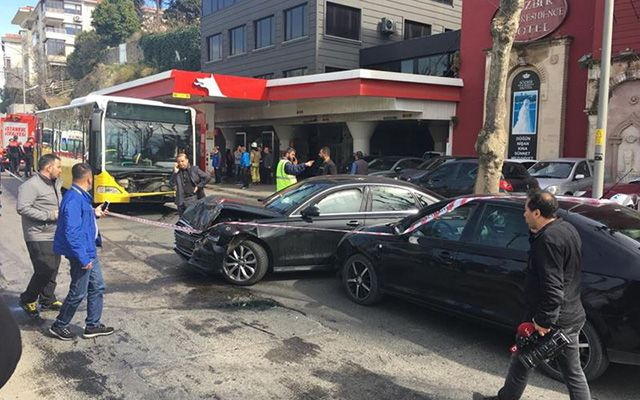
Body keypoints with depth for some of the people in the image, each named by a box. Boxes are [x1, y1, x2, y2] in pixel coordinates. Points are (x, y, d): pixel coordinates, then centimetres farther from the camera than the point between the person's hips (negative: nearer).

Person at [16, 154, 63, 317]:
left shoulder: (56, 184, 12)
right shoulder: (31, 185, -16)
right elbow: (22, 208, -24)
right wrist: (49, 215, -23)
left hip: (54, 236, 9)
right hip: (39, 237, -9)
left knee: (53, 269, 14)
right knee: (44, 271, -9)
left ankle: (48, 300, 29)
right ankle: (27, 300, 12)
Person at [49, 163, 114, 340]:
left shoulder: (82, 196, 6)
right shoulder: (73, 199, -25)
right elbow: (71, 232, -28)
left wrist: (94, 213, 21)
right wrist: (83, 258, -26)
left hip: (90, 250, 10)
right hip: (81, 253, -10)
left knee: (97, 287, 16)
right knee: (78, 293, 5)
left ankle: (93, 325, 27)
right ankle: (59, 326, 24)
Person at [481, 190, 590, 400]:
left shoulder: (548, 239, -24)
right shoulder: (566, 229, 6)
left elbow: (553, 288, -28)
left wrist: (544, 321, -22)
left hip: (551, 318, -9)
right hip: (572, 316, 9)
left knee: (522, 361, 12)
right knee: (573, 372, 14)